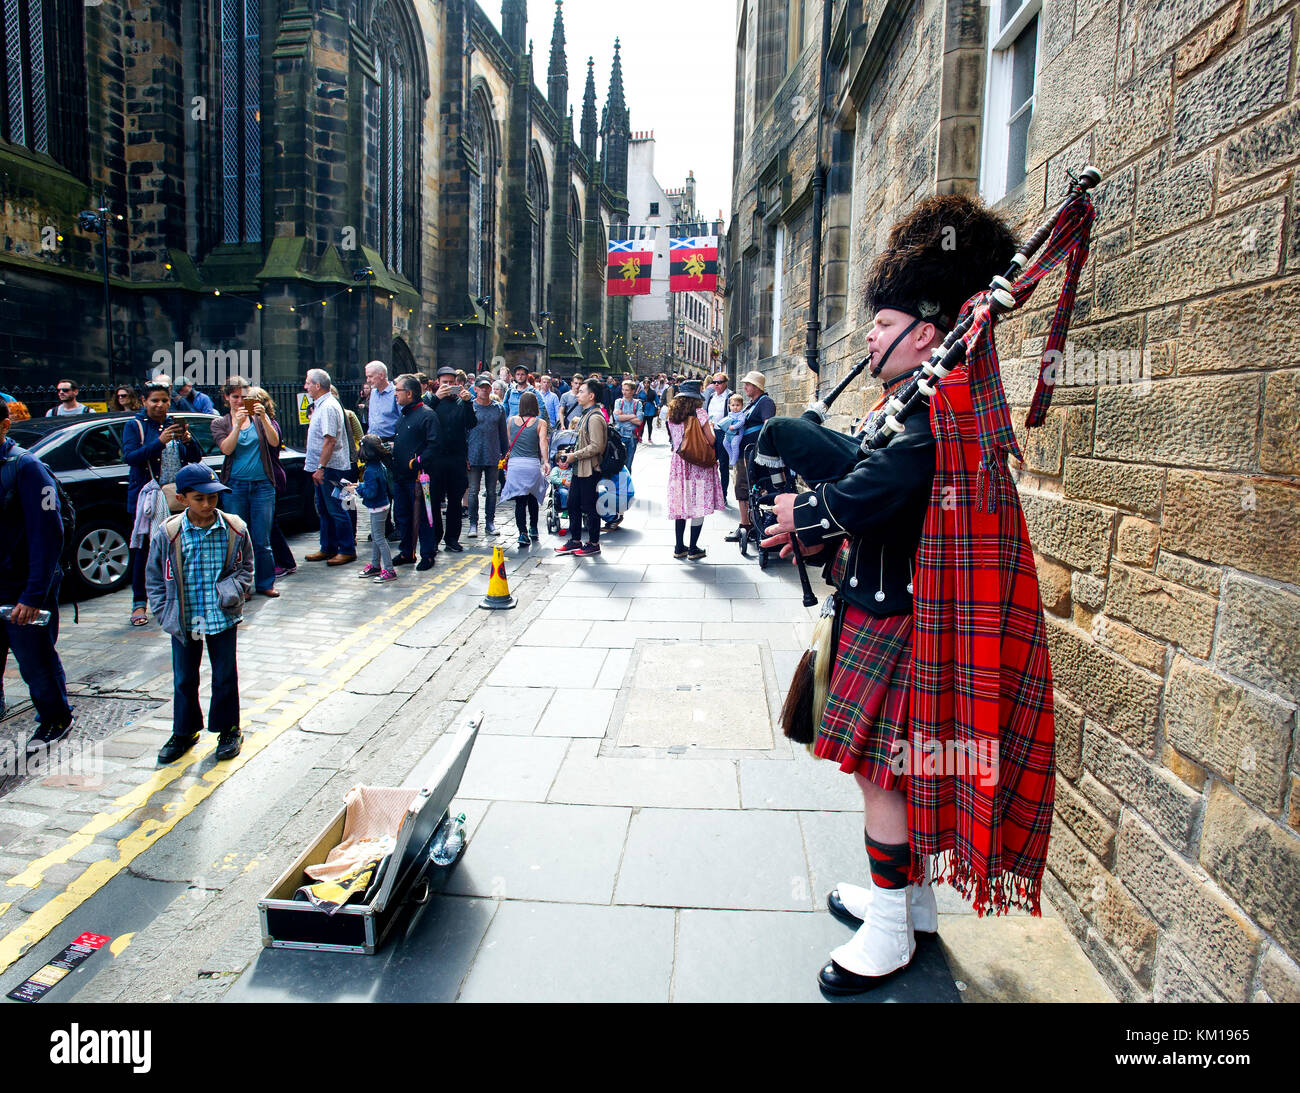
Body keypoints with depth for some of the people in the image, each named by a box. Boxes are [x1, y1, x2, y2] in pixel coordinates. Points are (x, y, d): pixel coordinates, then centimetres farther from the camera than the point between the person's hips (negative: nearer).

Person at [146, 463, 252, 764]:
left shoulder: (234, 530, -6)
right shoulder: (169, 535, -7)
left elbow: (246, 568, 7)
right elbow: (155, 579, 4)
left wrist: (233, 590, -11)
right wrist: (165, 614, -2)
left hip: (222, 618, -1)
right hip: (184, 621, 1)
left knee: (225, 676, 10)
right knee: (184, 679, 14)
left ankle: (228, 729, 28)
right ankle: (184, 732, 32)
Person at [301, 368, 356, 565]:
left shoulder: (328, 407, -16)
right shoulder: (320, 405, 16)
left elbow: (330, 440, -24)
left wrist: (321, 467, -25)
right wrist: (316, 466, 21)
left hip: (330, 468, -11)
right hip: (322, 468, 11)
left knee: (336, 510, -5)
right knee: (324, 510, 15)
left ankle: (347, 550, 1)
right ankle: (328, 548, 23)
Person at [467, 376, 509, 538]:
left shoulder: (499, 408, 9)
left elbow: (503, 433, 15)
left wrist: (505, 454, 12)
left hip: (493, 456, 2)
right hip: (474, 456, -2)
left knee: (492, 491, 7)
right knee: (473, 491, -2)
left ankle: (490, 522, 17)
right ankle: (473, 523, 6)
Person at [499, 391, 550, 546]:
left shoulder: (511, 420, 7)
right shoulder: (540, 422, 1)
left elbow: (507, 443, 13)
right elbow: (543, 442, -13)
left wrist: (506, 464, 22)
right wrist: (546, 462, -20)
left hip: (514, 464, 0)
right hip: (533, 464, 0)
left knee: (520, 501, 1)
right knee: (533, 498, 19)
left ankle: (523, 533, -9)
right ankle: (533, 529, 29)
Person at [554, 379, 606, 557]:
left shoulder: (595, 417, -18)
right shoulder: (586, 414, 15)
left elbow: (596, 446, -24)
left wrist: (575, 456, -18)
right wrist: (569, 455, 13)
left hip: (589, 470, -10)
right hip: (579, 469, 10)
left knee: (589, 507, -1)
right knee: (572, 504, 14)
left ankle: (594, 543, 11)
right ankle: (575, 541, 25)